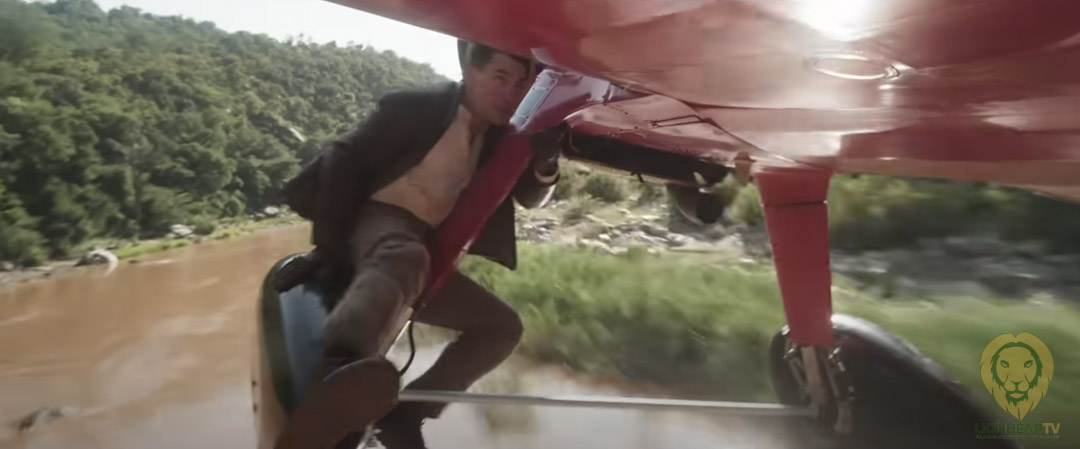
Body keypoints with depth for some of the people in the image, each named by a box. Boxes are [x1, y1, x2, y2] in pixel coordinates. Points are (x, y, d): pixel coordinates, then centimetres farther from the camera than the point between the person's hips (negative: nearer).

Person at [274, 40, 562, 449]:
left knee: (503, 326, 0)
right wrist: (327, 245, -18)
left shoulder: (498, 136, 9)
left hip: (425, 251, 7)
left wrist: (545, 162, -16)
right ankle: (336, 367, -68)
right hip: (376, 223, -7)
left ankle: (406, 409, -7)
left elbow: (529, 198, 7)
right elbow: (344, 159, -12)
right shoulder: (414, 107, -9)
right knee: (405, 259, -42)